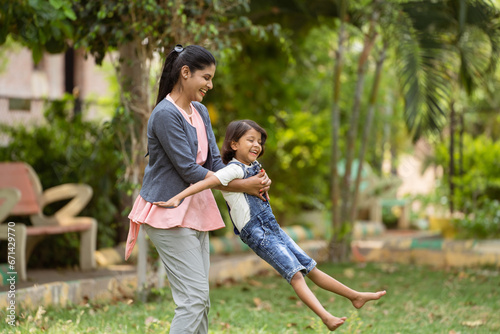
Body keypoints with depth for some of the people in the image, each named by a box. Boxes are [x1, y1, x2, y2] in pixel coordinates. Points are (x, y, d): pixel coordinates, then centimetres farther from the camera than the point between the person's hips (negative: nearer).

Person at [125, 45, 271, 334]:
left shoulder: (200, 112, 12)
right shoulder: (166, 115, -16)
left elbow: (214, 163, 10)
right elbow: (188, 170, -17)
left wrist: (254, 183, -7)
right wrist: (242, 186, -13)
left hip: (194, 211, 9)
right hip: (169, 214, -9)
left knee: (201, 299, 8)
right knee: (194, 296, -13)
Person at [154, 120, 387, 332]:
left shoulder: (253, 166, 13)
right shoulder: (234, 169, -14)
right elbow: (208, 182, -27)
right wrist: (177, 198, -38)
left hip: (273, 228, 9)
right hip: (258, 235, -9)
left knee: (311, 268, 15)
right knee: (295, 274, -20)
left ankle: (355, 296, 22)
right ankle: (326, 318, -31)